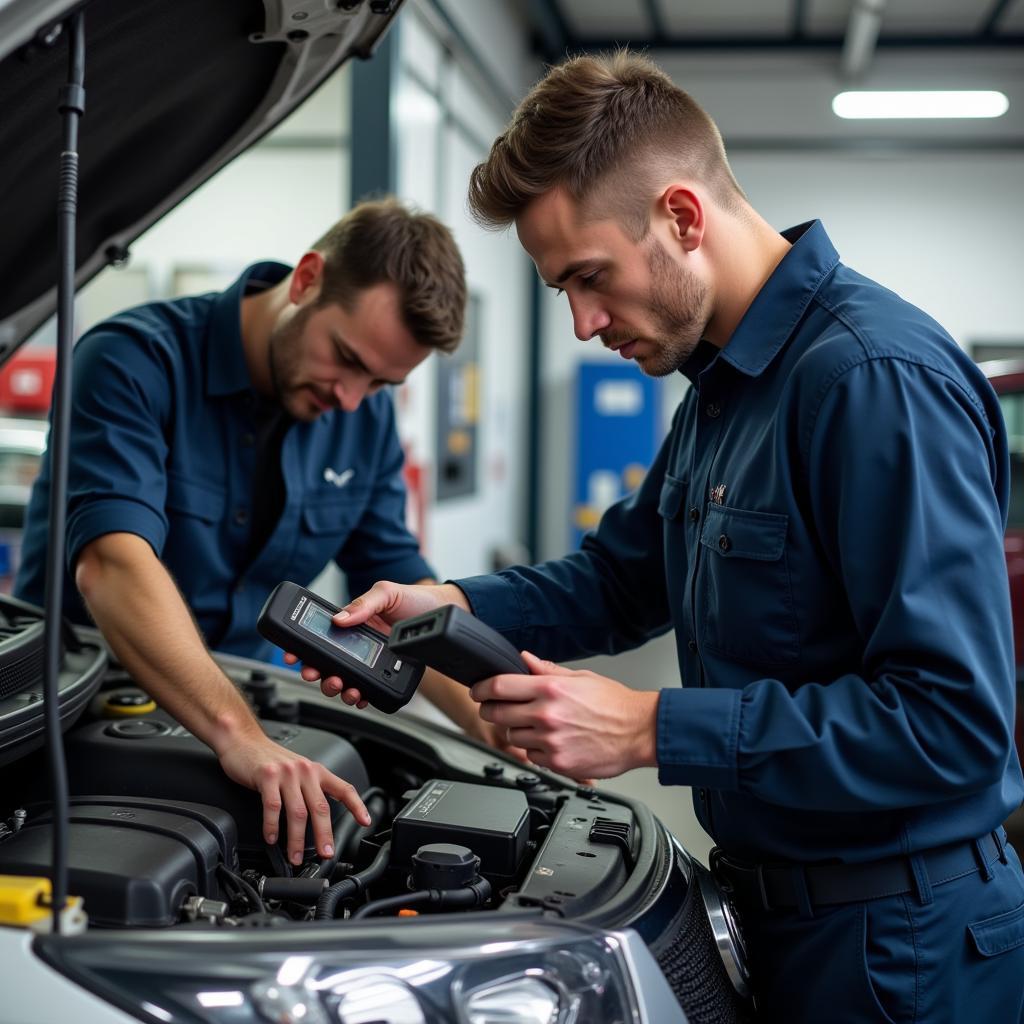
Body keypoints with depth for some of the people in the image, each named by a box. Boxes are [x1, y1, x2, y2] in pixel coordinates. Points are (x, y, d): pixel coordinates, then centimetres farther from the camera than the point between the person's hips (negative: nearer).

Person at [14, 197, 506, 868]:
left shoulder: (368, 416, 3)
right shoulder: (135, 361, -18)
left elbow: (403, 588, 7)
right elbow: (112, 564, -32)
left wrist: (511, 736, -7)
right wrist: (238, 736, -44)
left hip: (239, 703, 5)